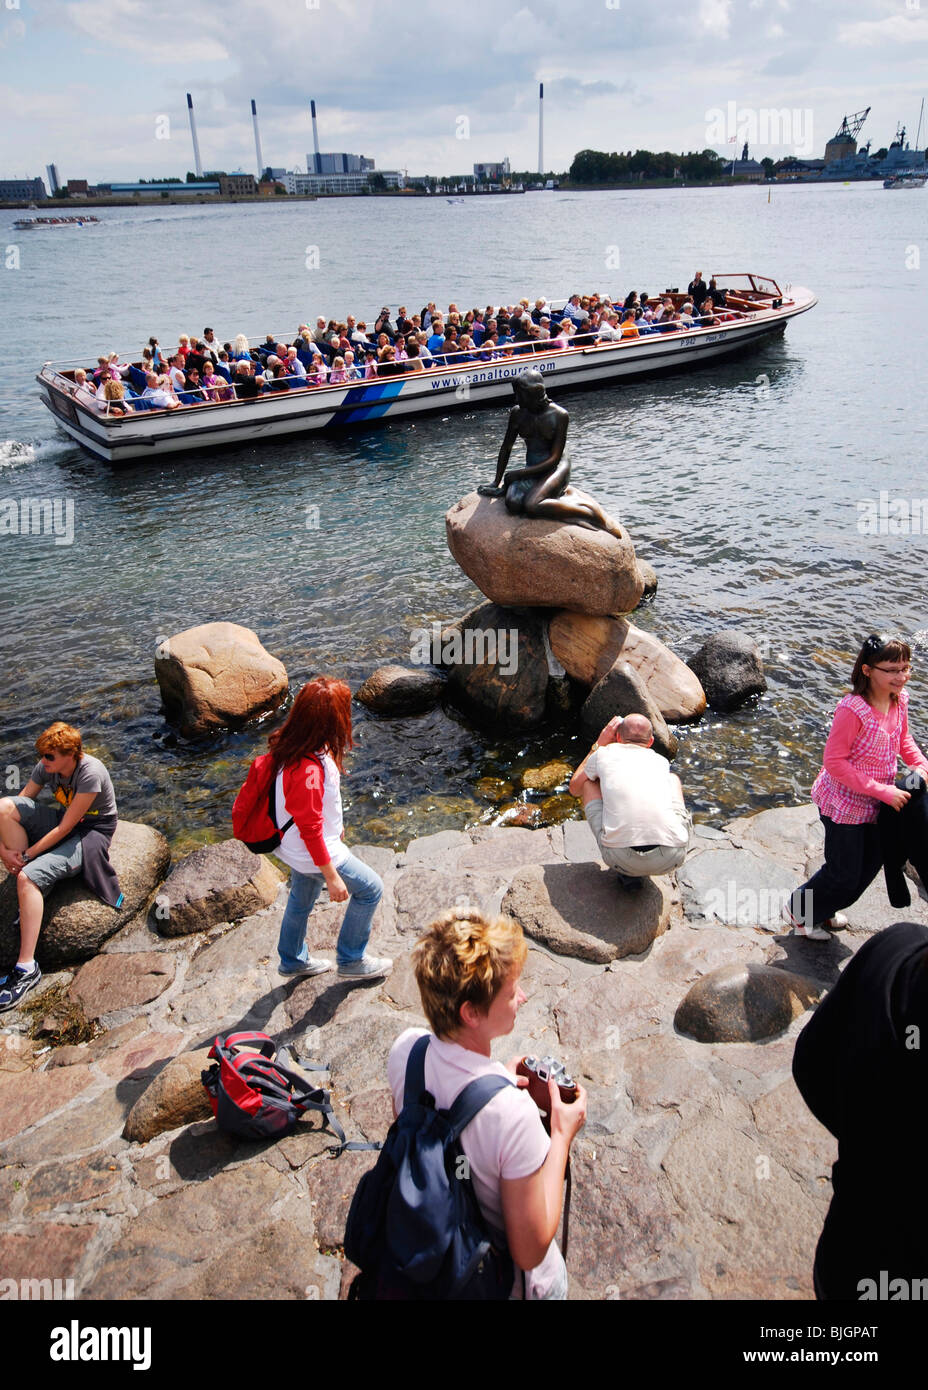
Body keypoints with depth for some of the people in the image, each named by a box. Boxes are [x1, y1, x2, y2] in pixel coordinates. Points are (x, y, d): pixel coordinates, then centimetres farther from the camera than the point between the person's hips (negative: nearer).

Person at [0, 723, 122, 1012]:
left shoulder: (90, 773, -27)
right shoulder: (46, 767, -5)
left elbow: (65, 828, -23)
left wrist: (25, 855, -18)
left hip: (90, 834, -7)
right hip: (63, 819, 7)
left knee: (29, 877, -30)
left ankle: (27, 969, -25)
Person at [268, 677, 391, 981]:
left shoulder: (292, 746, -7)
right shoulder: (307, 769, -37)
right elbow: (310, 829, -29)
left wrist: (333, 825, 24)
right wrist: (331, 876, -21)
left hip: (296, 846, 9)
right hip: (314, 852, -9)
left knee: (302, 899, 28)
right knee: (370, 889, 8)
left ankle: (292, 960, 50)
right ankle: (351, 960, 24)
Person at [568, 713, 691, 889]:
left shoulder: (604, 754, 15)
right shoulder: (661, 761, 22)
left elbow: (574, 789, 36)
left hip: (620, 857, -2)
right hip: (672, 858, 2)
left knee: (588, 782, 25)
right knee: (673, 778, 32)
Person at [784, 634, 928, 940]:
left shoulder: (899, 700, -6)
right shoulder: (852, 709, -30)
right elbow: (834, 762, -27)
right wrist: (883, 791, -27)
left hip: (875, 803, 8)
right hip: (843, 803, -8)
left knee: (870, 863, 24)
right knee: (844, 874, 6)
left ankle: (823, 910, 47)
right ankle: (799, 911, 34)